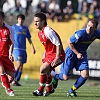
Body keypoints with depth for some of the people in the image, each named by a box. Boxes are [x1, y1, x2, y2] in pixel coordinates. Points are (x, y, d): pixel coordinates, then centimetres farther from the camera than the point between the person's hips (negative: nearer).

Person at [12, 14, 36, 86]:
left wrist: (33, 47, 9)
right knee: (18, 64, -19)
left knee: (21, 66, 4)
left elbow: (29, 39, 18)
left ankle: (17, 81, 10)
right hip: (16, 48, -5)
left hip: (23, 49, 5)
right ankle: (13, 79, -11)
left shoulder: (26, 28, 13)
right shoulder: (14, 27, 2)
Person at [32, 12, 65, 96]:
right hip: (49, 54, 10)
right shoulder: (40, 32, 6)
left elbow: (58, 44, -24)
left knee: (43, 69, -20)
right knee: (47, 72, 20)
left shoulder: (48, 31, -24)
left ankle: (40, 90, -8)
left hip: (56, 55, -10)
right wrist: (44, 55, 18)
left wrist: (57, 58, -26)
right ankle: (49, 89, 43)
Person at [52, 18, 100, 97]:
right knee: (66, 77, 0)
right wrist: (77, 53, -19)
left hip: (82, 54, 5)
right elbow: (69, 42, -18)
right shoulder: (80, 33, -29)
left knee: (85, 75, -12)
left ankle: (72, 90, 8)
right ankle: (56, 77, 36)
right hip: (71, 53, -5)